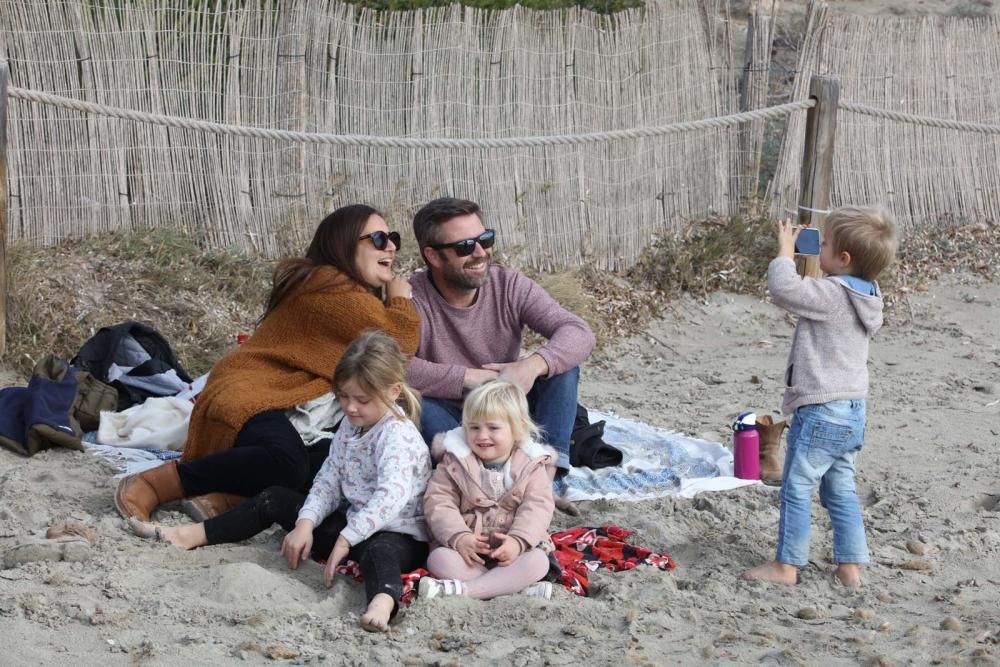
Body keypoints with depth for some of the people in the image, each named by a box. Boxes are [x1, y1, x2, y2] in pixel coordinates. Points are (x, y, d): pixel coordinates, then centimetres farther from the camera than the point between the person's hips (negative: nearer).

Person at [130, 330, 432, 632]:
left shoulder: (399, 437, -21)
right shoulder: (349, 429, 7)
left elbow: (391, 497, -34)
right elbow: (327, 483, 6)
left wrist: (345, 540, -35)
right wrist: (305, 524, -11)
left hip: (400, 535, -9)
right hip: (355, 525, 9)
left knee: (377, 551, -46)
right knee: (275, 499, 13)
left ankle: (382, 603, -79)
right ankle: (191, 535, 13)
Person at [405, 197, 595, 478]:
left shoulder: (510, 285, -6)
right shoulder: (412, 299, -17)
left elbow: (579, 333, -15)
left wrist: (532, 365, -35)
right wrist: (469, 377, -32)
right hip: (448, 423, -4)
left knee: (563, 362, -16)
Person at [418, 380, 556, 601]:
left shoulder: (532, 465, 1)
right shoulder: (454, 461, 1)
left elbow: (538, 507, -8)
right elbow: (438, 502, -7)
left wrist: (518, 541, -26)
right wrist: (459, 537, -23)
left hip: (511, 550, 0)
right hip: (467, 547, 0)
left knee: (538, 562, -29)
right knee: (439, 558, -30)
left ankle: (463, 589, -36)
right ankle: (520, 588, -34)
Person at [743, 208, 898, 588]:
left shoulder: (831, 294, -20)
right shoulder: (867, 297, 8)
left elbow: (784, 288, -28)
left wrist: (785, 252, -13)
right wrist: (809, 265, 17)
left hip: (820, 411, -9)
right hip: (852, 412, 9)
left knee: (797, 488, 1)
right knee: (841, 491, 14)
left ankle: (787, 565, 6)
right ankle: (850, 566, 16)